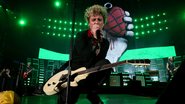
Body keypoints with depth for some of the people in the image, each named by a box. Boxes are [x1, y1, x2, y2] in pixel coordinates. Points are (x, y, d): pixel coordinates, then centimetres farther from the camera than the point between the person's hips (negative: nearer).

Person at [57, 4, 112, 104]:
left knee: (105, 63, -28)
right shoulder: (81, 35, -10)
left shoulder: (105, 42, 1)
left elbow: (95, 62, -3)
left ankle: (92, 92, -8)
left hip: (90, 74, 3)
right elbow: (85, 58, -25)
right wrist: (95, 38, -25)